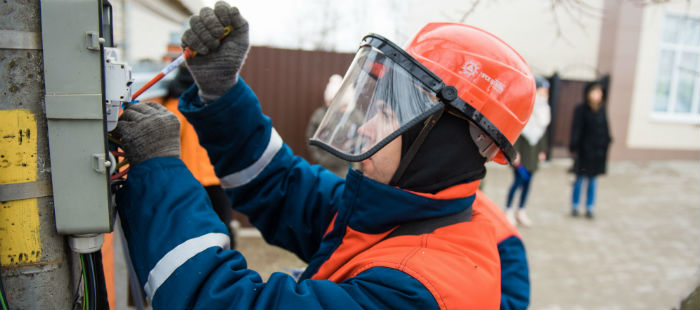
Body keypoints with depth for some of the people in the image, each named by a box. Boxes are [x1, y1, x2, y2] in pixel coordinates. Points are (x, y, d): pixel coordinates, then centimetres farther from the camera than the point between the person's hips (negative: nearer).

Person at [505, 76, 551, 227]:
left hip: (534, 148, 6)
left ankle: (520, 210, 22)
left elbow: (543, 129, 15)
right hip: (521, 147, -6)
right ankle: (508, 210, 8)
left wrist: (543, 150, 14)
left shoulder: (544, 108, 8)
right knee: (519, 180, -10)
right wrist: (514, 151, -16)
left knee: (528, 180, 8)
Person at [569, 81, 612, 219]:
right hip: (584, 149, -4)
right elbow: (576, 129, -11)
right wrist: (574, 148, -13)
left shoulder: (602, 110, 4)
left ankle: (589, 208, 20)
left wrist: (606, 142, 6)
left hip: (598, 150, 4)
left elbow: (605, 129, 10)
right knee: (580, 178, 5)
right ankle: (575, 206, 17)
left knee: (592, 180, 10)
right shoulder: (581, 109, -9)